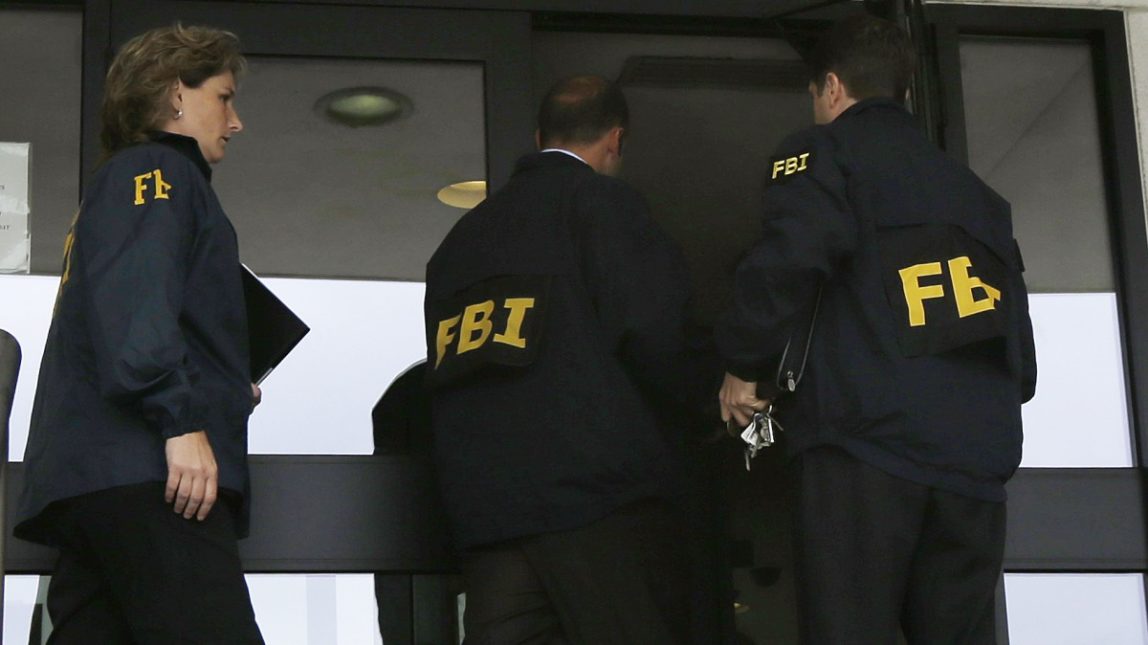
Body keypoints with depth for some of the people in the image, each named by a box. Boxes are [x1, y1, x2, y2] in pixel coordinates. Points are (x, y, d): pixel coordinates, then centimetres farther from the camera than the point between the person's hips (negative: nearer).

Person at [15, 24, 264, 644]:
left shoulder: (123, 178, 32)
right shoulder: (156, 169, 3)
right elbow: (135, 300, -15)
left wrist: (227, 392, 25)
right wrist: (180, 419, -23)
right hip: (147, 468, -10)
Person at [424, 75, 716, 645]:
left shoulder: (465, 233, 23)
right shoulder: (600, 200, 2)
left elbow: (440, 372, 22)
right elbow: (652, 331, -10)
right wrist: (709, 391, 7)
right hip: (600, 491, -6)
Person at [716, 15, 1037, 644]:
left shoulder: (824, 153, 7)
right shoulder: (971, 188, 25)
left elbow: (788, 260, -14)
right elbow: (1019, 339, 21)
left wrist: (743, 367, -2)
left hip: (863, 446, -6)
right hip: (978, 457, 6)